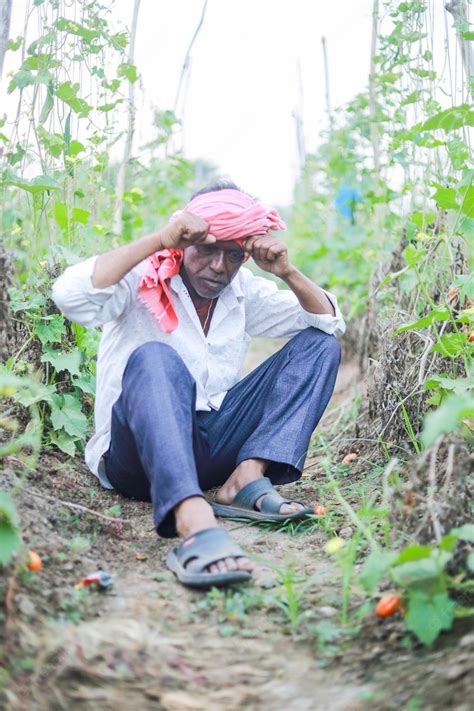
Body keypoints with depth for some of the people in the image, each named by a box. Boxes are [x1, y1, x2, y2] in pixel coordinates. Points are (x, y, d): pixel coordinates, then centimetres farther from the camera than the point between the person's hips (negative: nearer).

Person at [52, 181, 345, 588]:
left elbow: (330, 324, 8)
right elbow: (69, 295, -25)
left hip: (213, 449, 5)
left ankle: (248, 479, -21)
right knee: (155, 358, -37)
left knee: (319, 344, -3)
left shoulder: (243, 291, 10)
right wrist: (161, 239, -25)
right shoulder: (143, 277, -4)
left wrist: (286, 271, -9)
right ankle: (195, 525, -54)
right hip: (137, 453, -5)